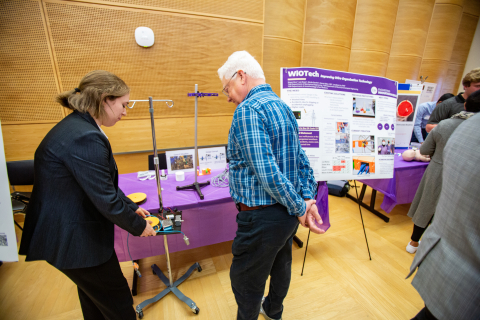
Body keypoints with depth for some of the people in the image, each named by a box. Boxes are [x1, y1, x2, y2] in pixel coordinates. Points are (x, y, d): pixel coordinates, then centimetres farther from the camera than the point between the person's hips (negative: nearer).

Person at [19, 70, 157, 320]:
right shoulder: (86, 138, -28)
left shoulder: (75, 126, 5)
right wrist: (139, 227, -10)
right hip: (74, 241, -10)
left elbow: (103, 183, 10)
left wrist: (132, 208, 9)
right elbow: (106, 200, -26)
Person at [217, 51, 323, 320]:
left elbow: (267, 172, -27)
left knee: (245, 280, 14)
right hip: (287, 212, 10)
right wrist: (309, 197, 3)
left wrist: (299, 208, -15)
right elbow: (301, 159, 8)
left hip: (262, 216, -9)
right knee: (281, 264, 29)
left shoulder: (247, 110, -19)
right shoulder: (284, 106, 9)